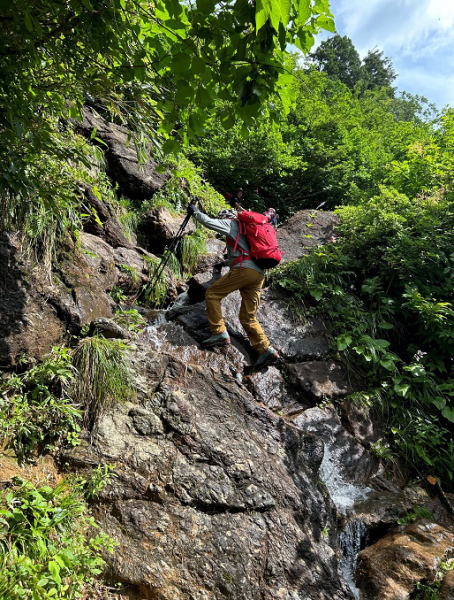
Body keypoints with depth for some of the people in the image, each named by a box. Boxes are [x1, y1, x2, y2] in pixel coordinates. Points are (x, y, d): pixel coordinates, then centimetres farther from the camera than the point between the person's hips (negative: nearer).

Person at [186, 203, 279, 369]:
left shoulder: (231, 223, 12)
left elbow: (209, 222, 3)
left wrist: (195, 212, 19)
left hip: (244, 269, -8)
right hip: (259, 274, 8)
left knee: (212, 293, 1)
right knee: (248, 317, 8)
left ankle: (219, 333, -7)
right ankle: (266, 350, -1)